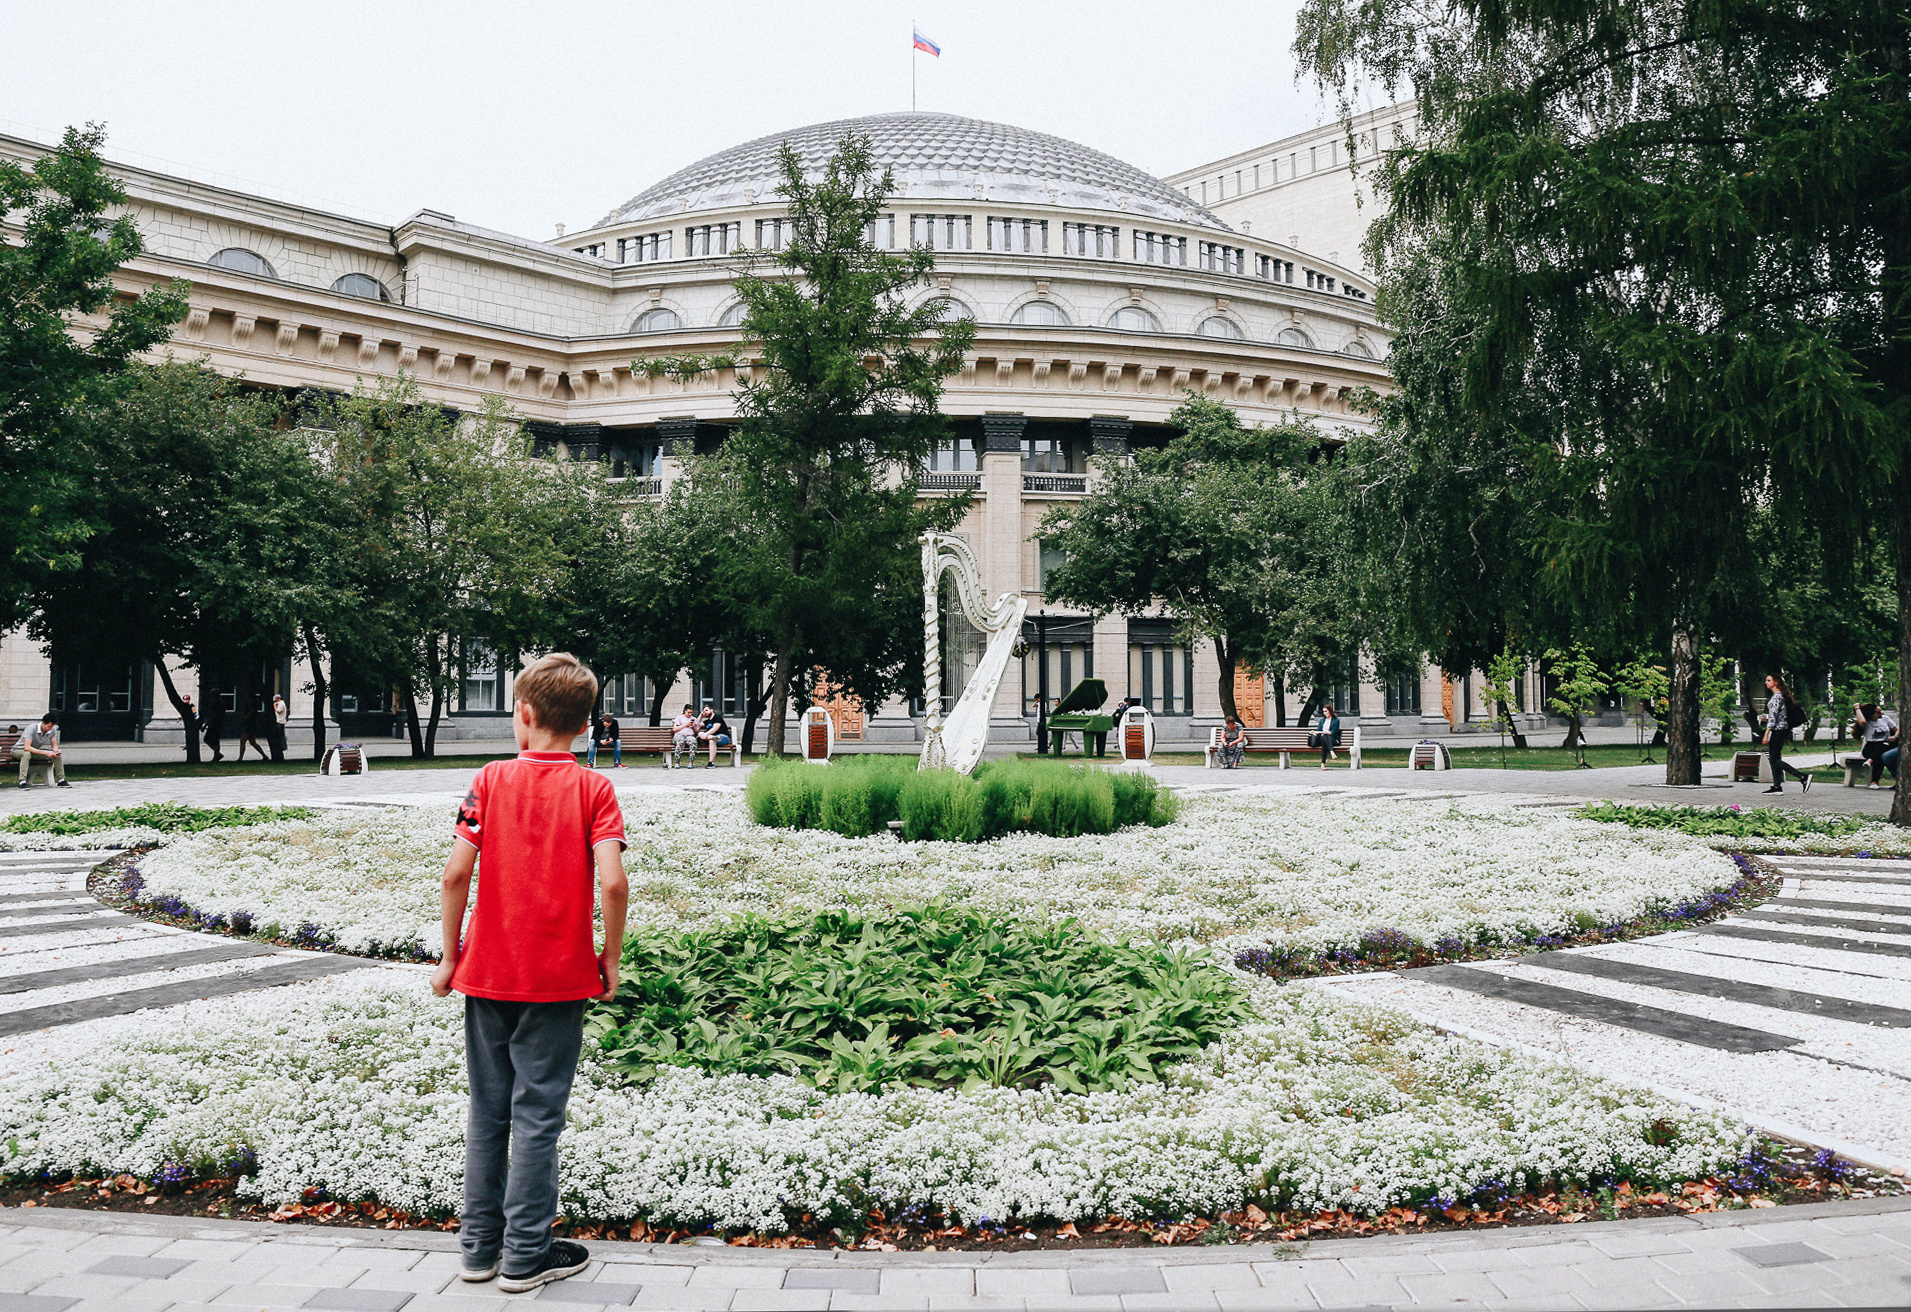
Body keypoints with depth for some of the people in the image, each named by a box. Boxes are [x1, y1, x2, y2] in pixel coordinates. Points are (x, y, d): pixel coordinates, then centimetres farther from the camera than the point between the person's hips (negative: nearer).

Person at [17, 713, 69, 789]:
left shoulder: (53, 730, -12)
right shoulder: (32, 729, -30)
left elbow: (54, 746, -5)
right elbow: (27, 747, -37)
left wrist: (56, 750, -30)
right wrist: (45, 752, -42)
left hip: (35, 751, 6)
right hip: (19, 751, -6)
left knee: (57, 755, -13)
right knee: (27, 754, -41)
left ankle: (61, 781, -6)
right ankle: (22, 782, -44)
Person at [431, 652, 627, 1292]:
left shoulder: (491, 780, -1)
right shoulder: (593, 788, -6)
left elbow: (456, 873, -7)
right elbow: (612, 882, -17)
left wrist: (450, 956, 4)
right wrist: (610, 959, -4)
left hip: (487, 972, 2)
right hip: (560, 978, -2)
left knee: (488, 1109, 14)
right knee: (537, 1115, 5)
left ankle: (479, 1245, 24)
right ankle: (526, 1255, 13)